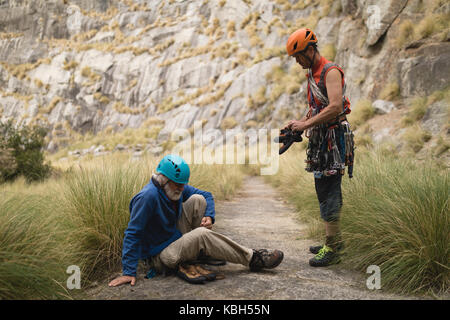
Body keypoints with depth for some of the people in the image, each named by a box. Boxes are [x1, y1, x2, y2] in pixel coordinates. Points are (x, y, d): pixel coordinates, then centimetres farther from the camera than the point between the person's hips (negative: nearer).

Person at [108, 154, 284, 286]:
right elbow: (132, 234, -26)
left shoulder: (179, 188, -2)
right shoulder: (148, 196, -27)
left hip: (176, 238, 8)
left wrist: (209, 216, -9)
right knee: (201, 235, -33)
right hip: (160, 256, -8)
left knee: (197, 200, -7)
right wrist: (129, 272, -28)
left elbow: (207, 195, 11)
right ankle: (253, 259, -19)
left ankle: (207, 251, -3)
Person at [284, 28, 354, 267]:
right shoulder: (312, 74, 18)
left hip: (333, 138, -10)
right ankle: (333, 240, 24)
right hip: (319, 140, 10)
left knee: (328, 191, -9)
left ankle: (332, 249, -3)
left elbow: (335, 107, -25)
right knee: (325, 191, 13)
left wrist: (305, 125, -22)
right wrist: (298, 123, 10)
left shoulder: (331, 72, -12)